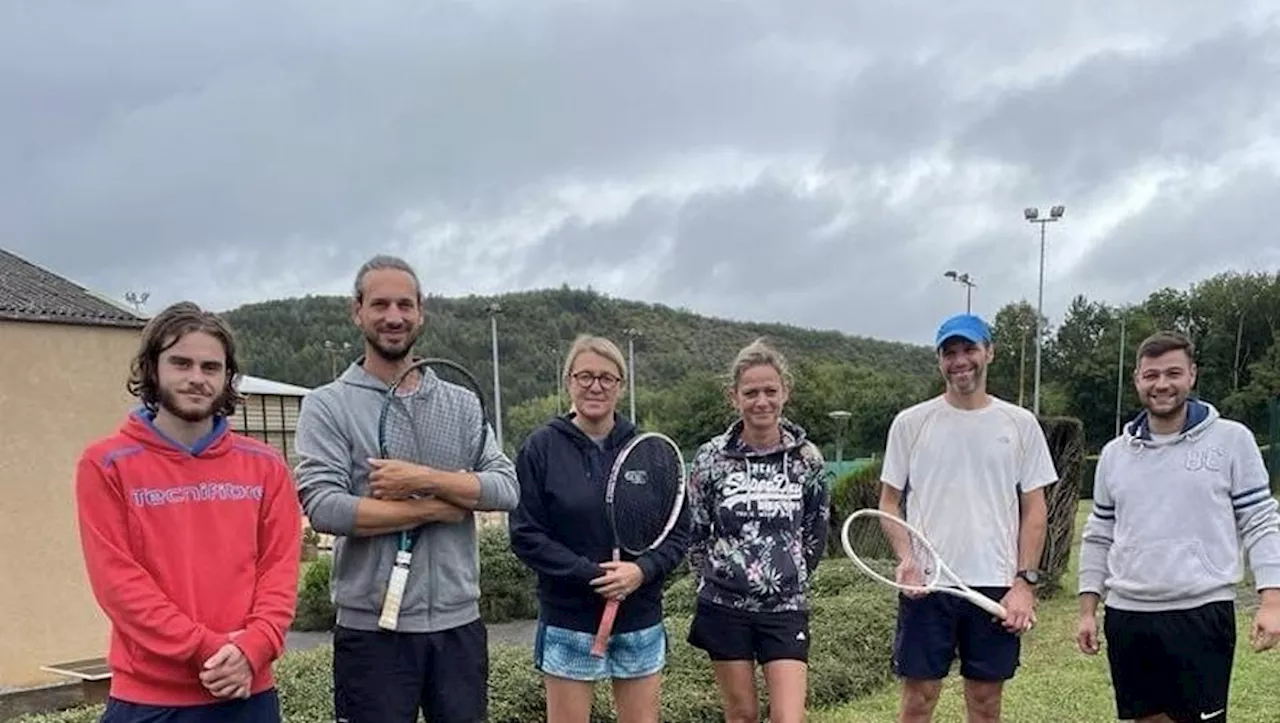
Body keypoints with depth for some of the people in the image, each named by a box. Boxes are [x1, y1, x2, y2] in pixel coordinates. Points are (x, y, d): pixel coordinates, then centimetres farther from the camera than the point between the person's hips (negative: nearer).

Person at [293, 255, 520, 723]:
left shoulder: (461, 403, 8)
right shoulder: (327, 405, -3)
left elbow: (506, 487, -3)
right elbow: (324, 508, -16)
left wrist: (424, 479, -17)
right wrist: (436, 508, -13)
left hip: (458, 622, 4)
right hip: (372, 629, -3)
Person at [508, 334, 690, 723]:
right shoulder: (542, 447, -4)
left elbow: (678, 532, 4)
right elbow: (525, 534, -7)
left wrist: (642, 570, -15)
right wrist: (591, 575, -16)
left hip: (641, 622, 2)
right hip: (568, 623, -2)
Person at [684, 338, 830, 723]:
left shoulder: (807, 458, -3)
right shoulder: (711, 457, -6)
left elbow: (816, 533, 9)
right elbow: (693, 531, 5)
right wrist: (716, 579, 9)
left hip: (786, 609, 0)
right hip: (725, 607, 0)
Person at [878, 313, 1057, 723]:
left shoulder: (1020, 424, 4)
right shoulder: (911, 423, 2)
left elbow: (1034, 509, 5)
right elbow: (889, 501, 6)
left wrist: (1025, 582, -3)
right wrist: (907, 556, -11)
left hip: (997, 588, 1)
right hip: (927, 585, -1)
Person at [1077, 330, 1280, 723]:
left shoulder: (1231, 439, 0)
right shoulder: (1115, 453, 11)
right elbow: (1099, 537, 15)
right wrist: (1088, 610, 10)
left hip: (1202, 614, -4)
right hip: (1126, 616, 4)